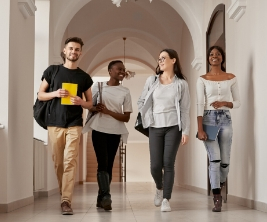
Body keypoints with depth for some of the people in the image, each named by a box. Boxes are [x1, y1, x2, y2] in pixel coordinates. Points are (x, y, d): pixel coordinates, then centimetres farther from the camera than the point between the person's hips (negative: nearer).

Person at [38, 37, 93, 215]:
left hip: (74, 124, -1)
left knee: (70, 161, -12)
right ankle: (64, 196, 22)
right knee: (58, 162, 6)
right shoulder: (52, 70, 7)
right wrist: (55, 94, -12)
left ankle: (66, 201, -14)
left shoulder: (84, 77, 9)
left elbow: (90, 103, 13)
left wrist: (81, 102, -10)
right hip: (54, 123, 1)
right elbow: (40, 95, 8)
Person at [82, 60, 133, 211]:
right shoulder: (98, 87, 2)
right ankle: (106, 197, -15)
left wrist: (108, 111, -13)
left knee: (109, 165, 5)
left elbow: (126, 117, 0)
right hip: (99, 130, -2)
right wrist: (95, 108, -11)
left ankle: (101, 198, 15)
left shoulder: (125, 92, 3)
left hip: (115, 132, 2)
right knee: (103, 163, -12)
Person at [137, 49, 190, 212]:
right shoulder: (152, 80, 6)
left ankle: (166, 200, 1)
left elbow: (185, 109, 1)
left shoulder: (181, 83, 1)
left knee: (168, 163, -7)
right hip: (155, 128, 2)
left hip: (173, 127, -2)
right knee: (155, 165, 0)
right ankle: (159, 188, 30)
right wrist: (147, 118, 2)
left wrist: (186, 131, -4)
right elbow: (141, 102, 14)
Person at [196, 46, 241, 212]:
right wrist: (200, 129, -12)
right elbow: (200, 104, -3)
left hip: (225, 120, 2)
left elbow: (238, 102, 10)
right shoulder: (203, 79, 3)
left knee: (225, 161, 4)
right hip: (209, 120, -2)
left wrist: (224, 103, -11)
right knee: (215, 159, -10)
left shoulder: (231, 78, 7)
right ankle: (217, 199, -6)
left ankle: (219, 185, 35)